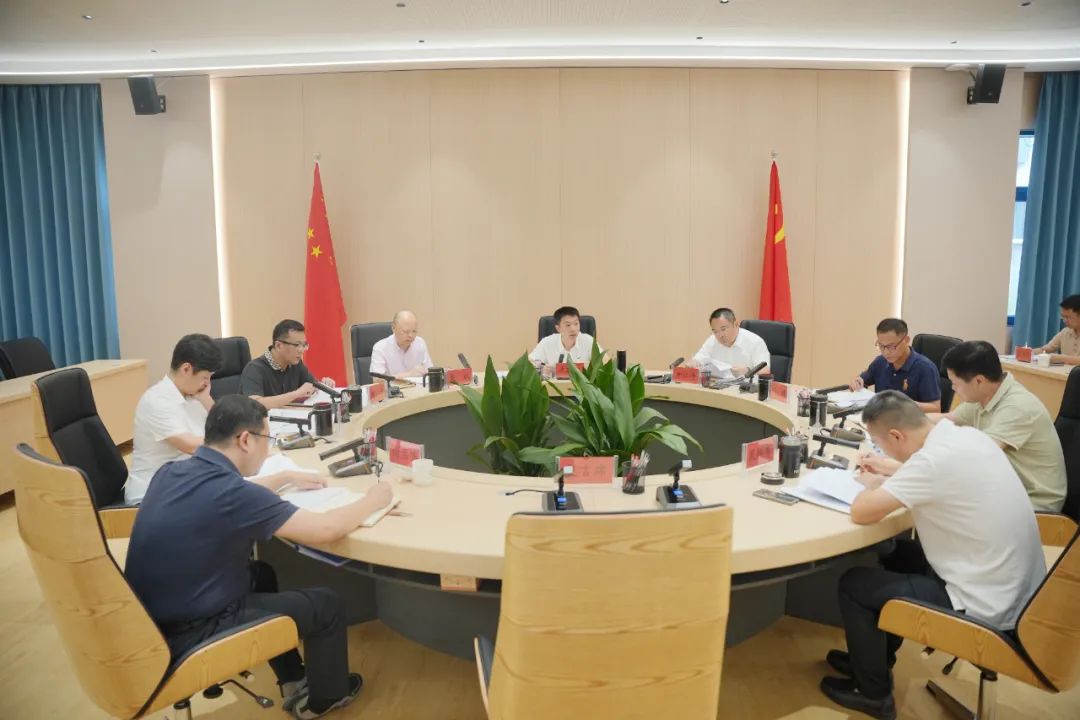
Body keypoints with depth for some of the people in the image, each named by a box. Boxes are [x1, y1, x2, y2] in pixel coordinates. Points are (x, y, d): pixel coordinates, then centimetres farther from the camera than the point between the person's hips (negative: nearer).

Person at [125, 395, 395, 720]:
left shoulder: (171, 472, -2)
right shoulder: (231, 493, -27)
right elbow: (325, 529, -21)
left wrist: (285, 479, 25)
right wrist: (372, 500, -5)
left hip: (153, 620, 9)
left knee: (261, 573, 29)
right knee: (326, 605, 6)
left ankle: (294, 682, 40)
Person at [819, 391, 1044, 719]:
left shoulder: (935, 459, -27)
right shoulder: (967, 436, 0)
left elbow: (861, 512, -23)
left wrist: (872, 485, -3)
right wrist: (886, 480, 9)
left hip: (987, 609, -9)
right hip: (1018, 590, 9)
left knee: (853, 584, 3)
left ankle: (872, 692, 21)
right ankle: (874, 657, 39)